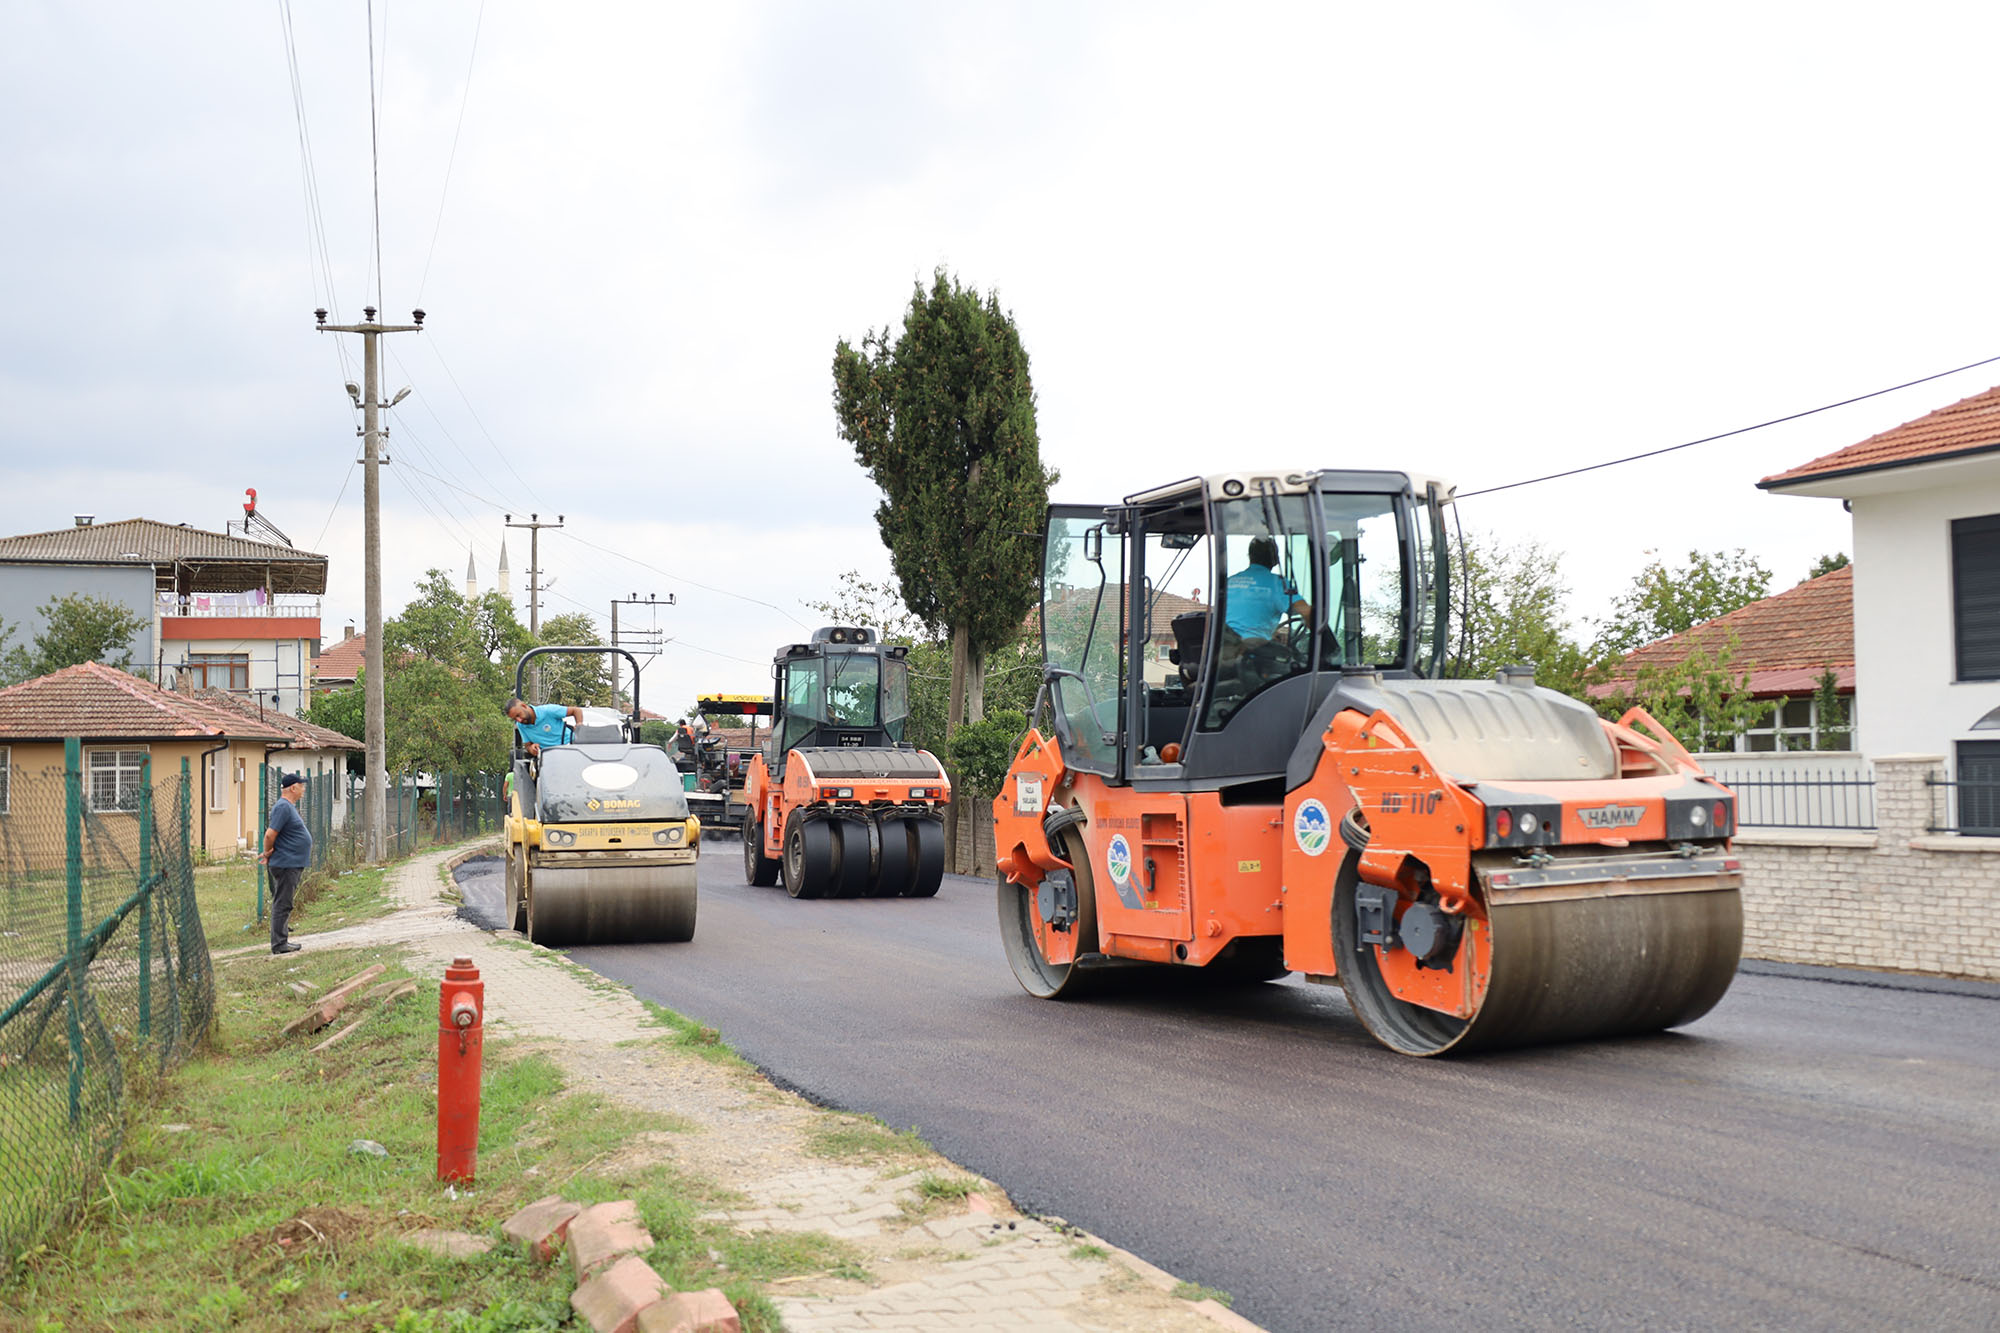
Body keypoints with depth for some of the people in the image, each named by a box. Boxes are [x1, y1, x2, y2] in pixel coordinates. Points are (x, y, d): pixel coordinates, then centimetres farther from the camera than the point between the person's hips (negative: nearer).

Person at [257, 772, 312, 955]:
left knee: (284, 904, 15)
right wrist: (268, 852, -7)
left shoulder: (289, 806, 16)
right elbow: (270, 835, -22)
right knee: (282, 905, -6)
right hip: (286, 864, -10)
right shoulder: (283, 807, -17)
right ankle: (279, 944, -3)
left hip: (292, 864, 10)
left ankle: (282, 941, 23)